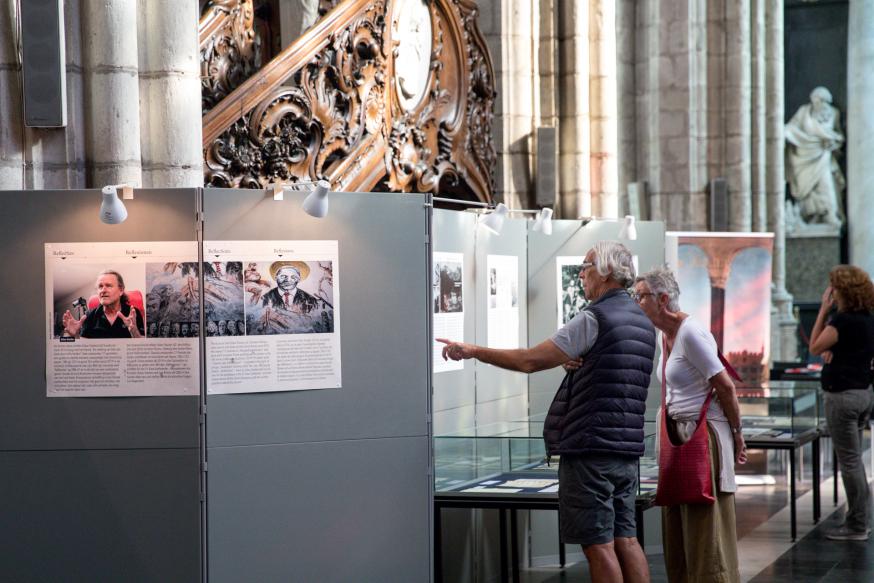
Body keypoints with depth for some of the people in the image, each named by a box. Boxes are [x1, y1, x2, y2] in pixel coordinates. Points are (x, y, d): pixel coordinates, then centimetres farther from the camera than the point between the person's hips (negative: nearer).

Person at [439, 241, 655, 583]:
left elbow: (530, 360, -14)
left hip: (590, 450, -8)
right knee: (625, 540, 10)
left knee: (598, 544, -3)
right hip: (626, 451, 8)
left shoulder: (594, 319, -12)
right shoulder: (642, 320, 15)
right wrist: (579, 362, 20)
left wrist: (475, 351, -5)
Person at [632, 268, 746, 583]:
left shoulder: (690, 333, -16)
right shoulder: (666, 336, 12)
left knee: (705, 529, -4)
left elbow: (725, 386, -16)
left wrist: (737, 435, -7)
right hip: (679, 434, 9)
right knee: (678, 530, 12)